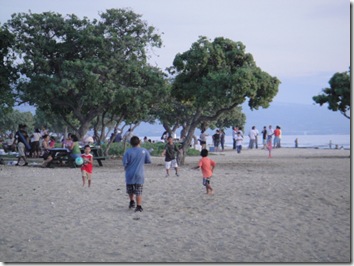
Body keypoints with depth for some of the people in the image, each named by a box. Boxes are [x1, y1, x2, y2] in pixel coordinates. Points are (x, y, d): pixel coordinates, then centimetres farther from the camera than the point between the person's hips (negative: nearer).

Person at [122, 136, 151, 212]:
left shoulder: (128, 151, -10)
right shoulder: (144, 151, -4)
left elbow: (125, 162, -13)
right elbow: (149, 161, 5)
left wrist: (126, 167, 9)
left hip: (129, 174, 0)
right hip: (139, 175, 0)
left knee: (130, 190, 21)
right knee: (139, 192, 1)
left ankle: (132, 202, 31)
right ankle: (139, 206, -4)